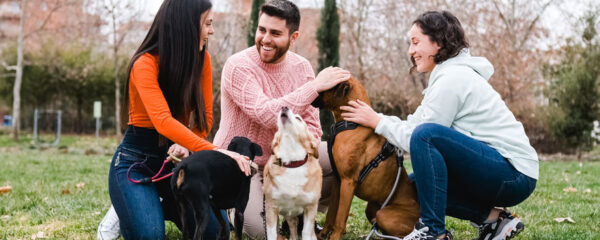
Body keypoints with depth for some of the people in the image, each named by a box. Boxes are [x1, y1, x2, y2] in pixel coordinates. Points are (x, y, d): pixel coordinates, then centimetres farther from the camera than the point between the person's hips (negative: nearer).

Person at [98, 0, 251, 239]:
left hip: (174, 158, 5)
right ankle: (125, 212, 9)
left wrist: (185, 146, -22)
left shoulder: (201, 59, -3)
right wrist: (214, 151, -44)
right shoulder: (145, 64, -20)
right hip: (135, 160, -5)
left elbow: (205, 117, -1)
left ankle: (162, 206, 17)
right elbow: (163, 121, -35)